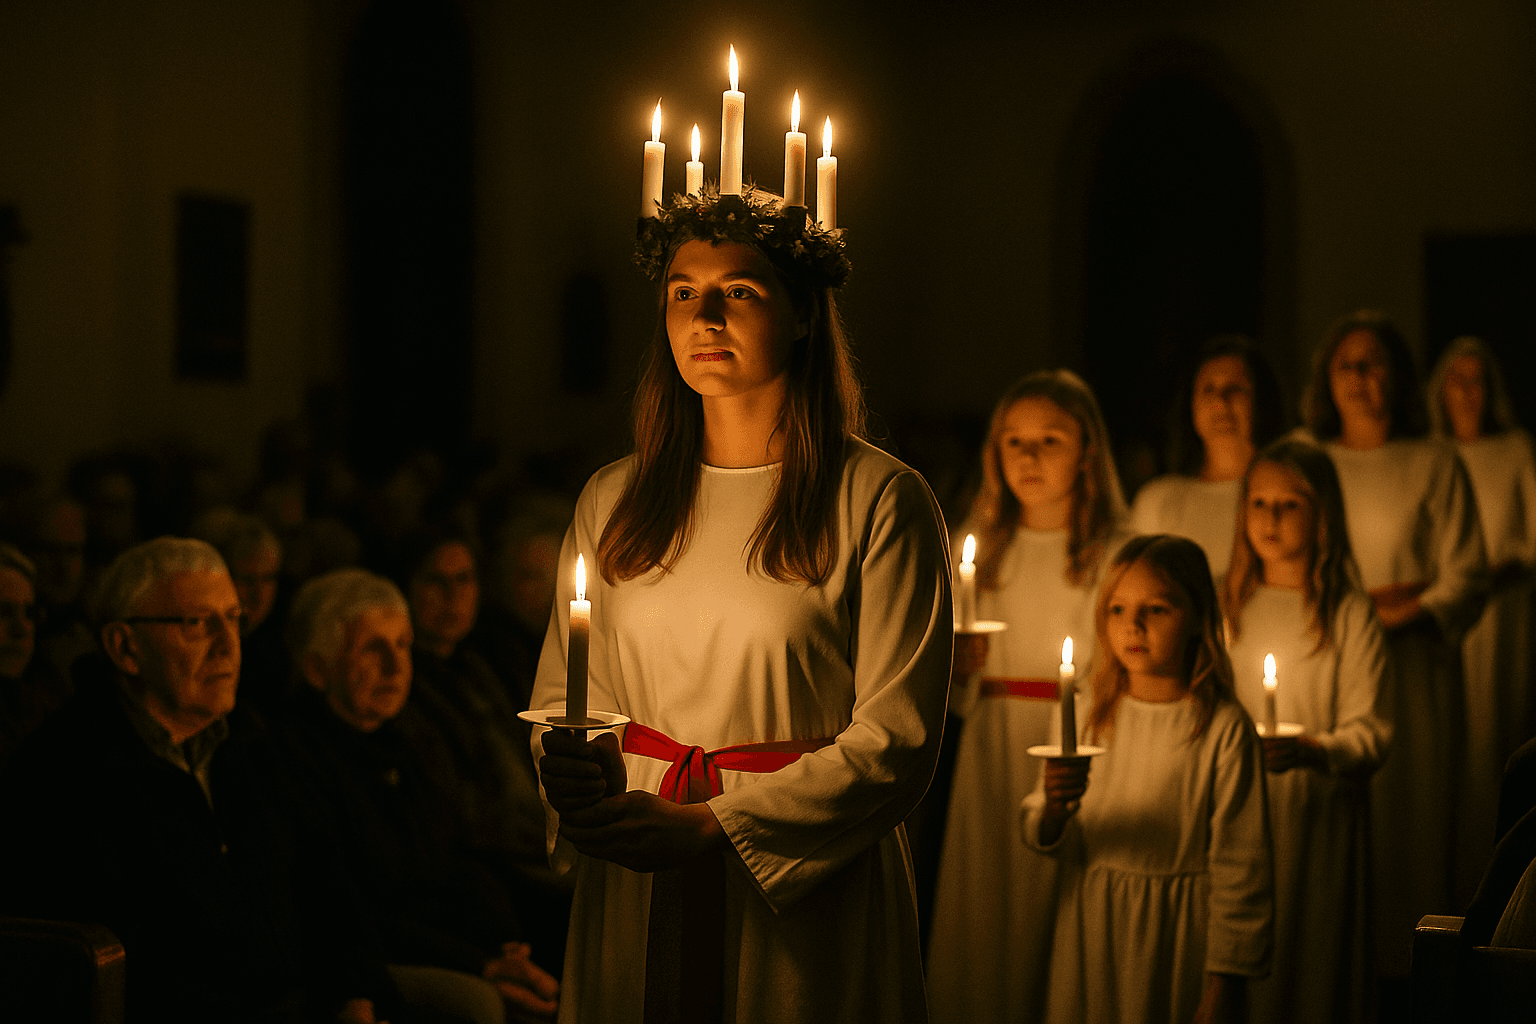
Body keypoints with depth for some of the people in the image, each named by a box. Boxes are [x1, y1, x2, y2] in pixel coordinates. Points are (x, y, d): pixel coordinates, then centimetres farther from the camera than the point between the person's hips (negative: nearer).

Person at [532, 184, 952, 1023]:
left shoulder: (880, 501, -8)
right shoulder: (612, 500, 6)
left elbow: (896, 739, -11)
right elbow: (559, 693, 10)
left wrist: (710, 824, -17)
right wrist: (574, 780, -13)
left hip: (807, 896, -3)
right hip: (630, 888, 4)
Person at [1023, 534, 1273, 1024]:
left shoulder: (1224, 727, -12)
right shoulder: (1087, 715, 1)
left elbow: (1239, 865, -11)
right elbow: (1048, 842, 3)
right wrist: (1053, 813, -21)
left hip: (1179, 935, -3)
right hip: (1092, 928, 3)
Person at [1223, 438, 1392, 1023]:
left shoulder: (1349, 615, -3)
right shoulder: (1228, 607, 11)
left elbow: (1372, 732, -10)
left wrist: (1311, 749, -27)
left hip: (1319, 822, -3)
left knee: (1306, 970, -2)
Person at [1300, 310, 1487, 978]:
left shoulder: (1434, 464, 6)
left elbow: (1465, 578, 1)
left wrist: (1401, 614, -16)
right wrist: (1367, 597, -6)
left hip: (1414, 665, -1)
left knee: (1411, 817, -4)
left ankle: (1405, 964, 3)